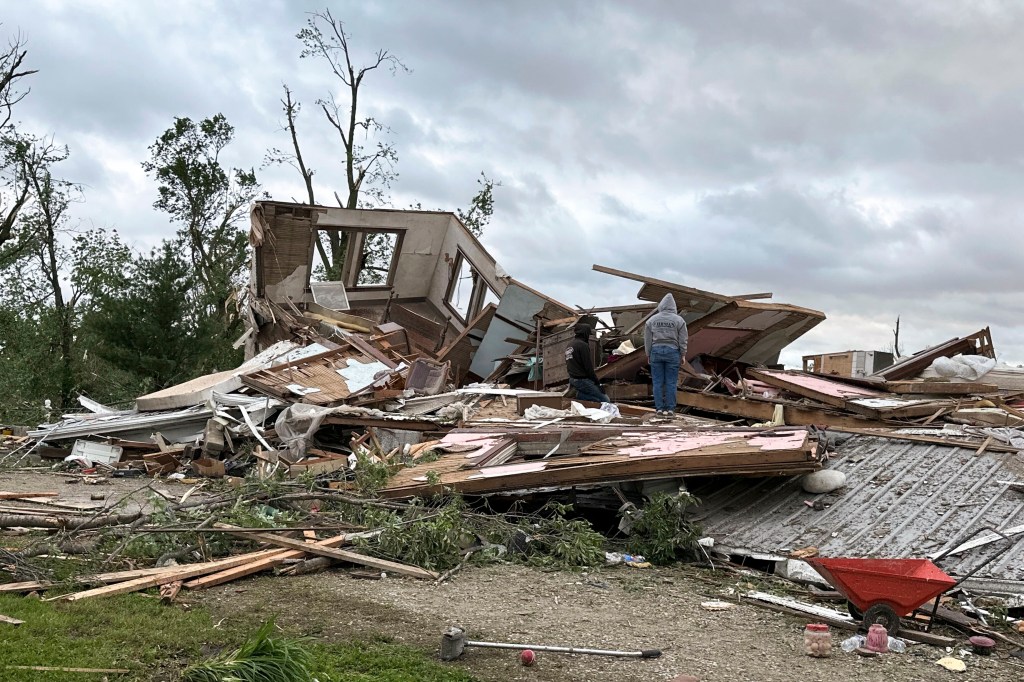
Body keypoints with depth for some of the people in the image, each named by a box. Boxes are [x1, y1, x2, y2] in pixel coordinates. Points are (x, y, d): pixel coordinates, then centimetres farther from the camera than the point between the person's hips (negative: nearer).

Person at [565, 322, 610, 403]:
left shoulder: (569, 345, 16)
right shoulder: (583, 345, -14)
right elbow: (588, 366, -15)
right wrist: (596, 380, -6)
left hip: (572, 379, 9)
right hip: (582, 380, -9)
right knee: (605, 401, -10)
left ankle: (580, 394, 2)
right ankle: (581, 395, -18)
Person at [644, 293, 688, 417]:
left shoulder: (652, 320, 2)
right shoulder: (679, 320, -2)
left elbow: (647, 339, 5)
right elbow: (683, 340, 0)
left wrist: (648, 355, 14)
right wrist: (683, 354, 11)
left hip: (656, 351, 1)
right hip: (672, 351, -1)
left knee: (658, 382, 5)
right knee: (671, 382, 3)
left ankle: (659, 408, 7)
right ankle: (670, 408, 5)